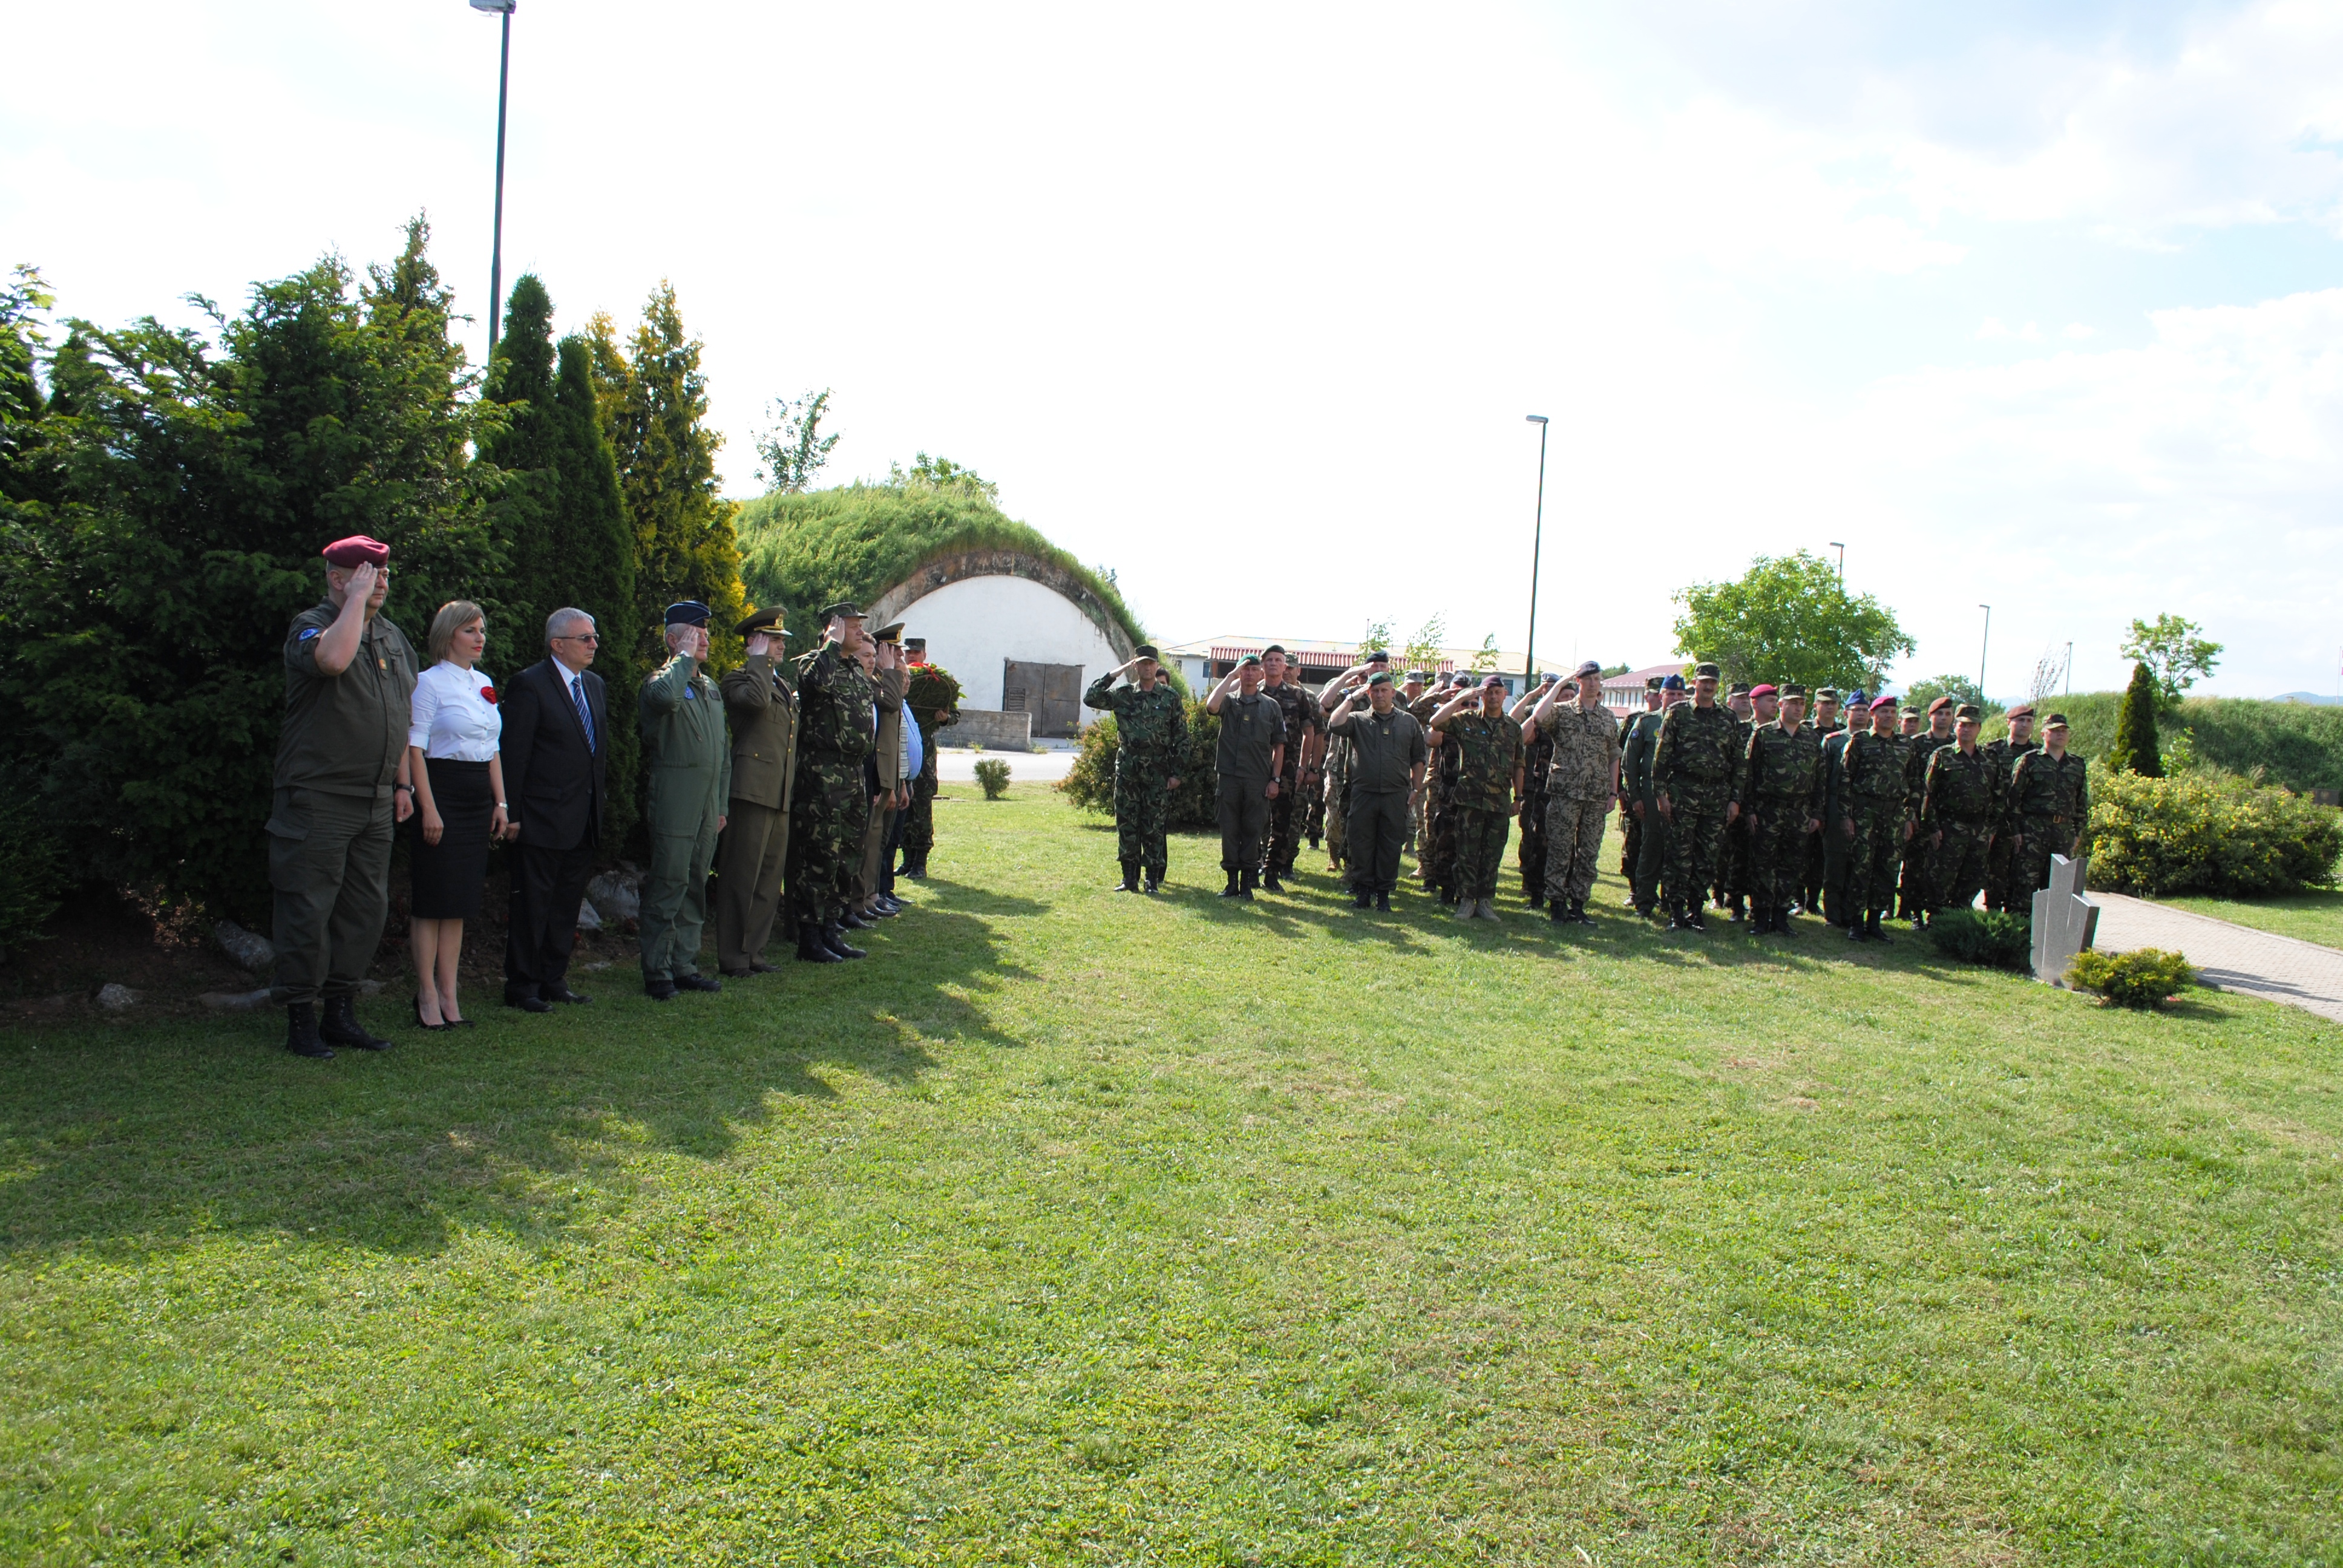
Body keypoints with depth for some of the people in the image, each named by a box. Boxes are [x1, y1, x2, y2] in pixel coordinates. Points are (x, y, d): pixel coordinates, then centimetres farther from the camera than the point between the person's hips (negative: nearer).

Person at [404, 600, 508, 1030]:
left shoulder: (485, 685, 15)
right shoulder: (429, 682, -6)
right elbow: (414, 748, -10)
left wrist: (501, 803, 12)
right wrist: (428, 808, -16)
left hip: (479, 798, 7)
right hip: (442, 792, -7)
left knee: (461, 901, 8)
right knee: (431, 900, -2)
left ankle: (449, 994, 13)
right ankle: (427, 995, 5)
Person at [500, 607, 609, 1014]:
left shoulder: (595, 685, 14)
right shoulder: (530, 685, -10)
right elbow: (514, 754, -12)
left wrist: (602, 795, 11)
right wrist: (511, 813, -14)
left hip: (584, 822, 8)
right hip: (543, 819, -7)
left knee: (567, 903, 13)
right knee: (533, 904, 0)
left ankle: (553, 979, 23)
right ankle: (522, 986, 10)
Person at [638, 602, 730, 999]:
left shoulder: (711, 689, 19)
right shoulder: (661, 680, -5)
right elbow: (666, 697, -33)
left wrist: (722, 804, 17)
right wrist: (684, 657, -17)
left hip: (707, 805, 7)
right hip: (674, 805, -7)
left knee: (695, 886, 11)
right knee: (668, 885, -5)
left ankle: (685, 966, 19)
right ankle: (657, 973, 2)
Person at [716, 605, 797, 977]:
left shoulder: (783, 683, 23)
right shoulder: (737, 679, -4)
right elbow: (756, 699, -28)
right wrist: (759, 660, -16)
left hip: (781, 795, 9)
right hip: (753, 789, -9)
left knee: (769, 879, 11)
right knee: (741, 876, -4)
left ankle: (754, 952, 19)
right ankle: (733, 957, 2)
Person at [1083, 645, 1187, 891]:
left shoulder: (1171, 697, 2)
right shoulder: (1122, 695, 7)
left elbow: (1181, 736, 2)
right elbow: (1090, 699, -2)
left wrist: (1176, 771, -4)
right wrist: (1113, 675, -4)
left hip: (1157, 771, -2)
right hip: (1127, 769, 2)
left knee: (1155, 826, 0)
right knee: (1126, 824, 4)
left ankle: (1152, 878, 7)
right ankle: (1130, 877, 11)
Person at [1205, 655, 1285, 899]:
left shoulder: (1271, 706, 8)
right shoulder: (1229, 701, 6)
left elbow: (1279, 746, 8)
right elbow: (1211, 706, -19)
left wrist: (1275, 779, 1)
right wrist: (1230, 676, -10)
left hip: (1258, 780, 0)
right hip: (1229, 776, 0)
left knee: (1253, 831, 3)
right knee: (1229, 830, 3)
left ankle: (1248, 882, 10)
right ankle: (1232, 881, 11)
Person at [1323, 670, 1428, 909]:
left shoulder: (1409, 722, 11)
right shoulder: (1358, 720, 6)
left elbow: (1419, 758, 15)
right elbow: (1335, 724, -15)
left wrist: (1415, 788, 7)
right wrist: (1351, 699, -5)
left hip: (1396, 796, 1)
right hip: (1363, 793, -1)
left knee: (1391, 845, 4)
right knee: (1360, 843, 2)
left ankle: (1384, 893, 14)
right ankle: (1362, 890, 13)